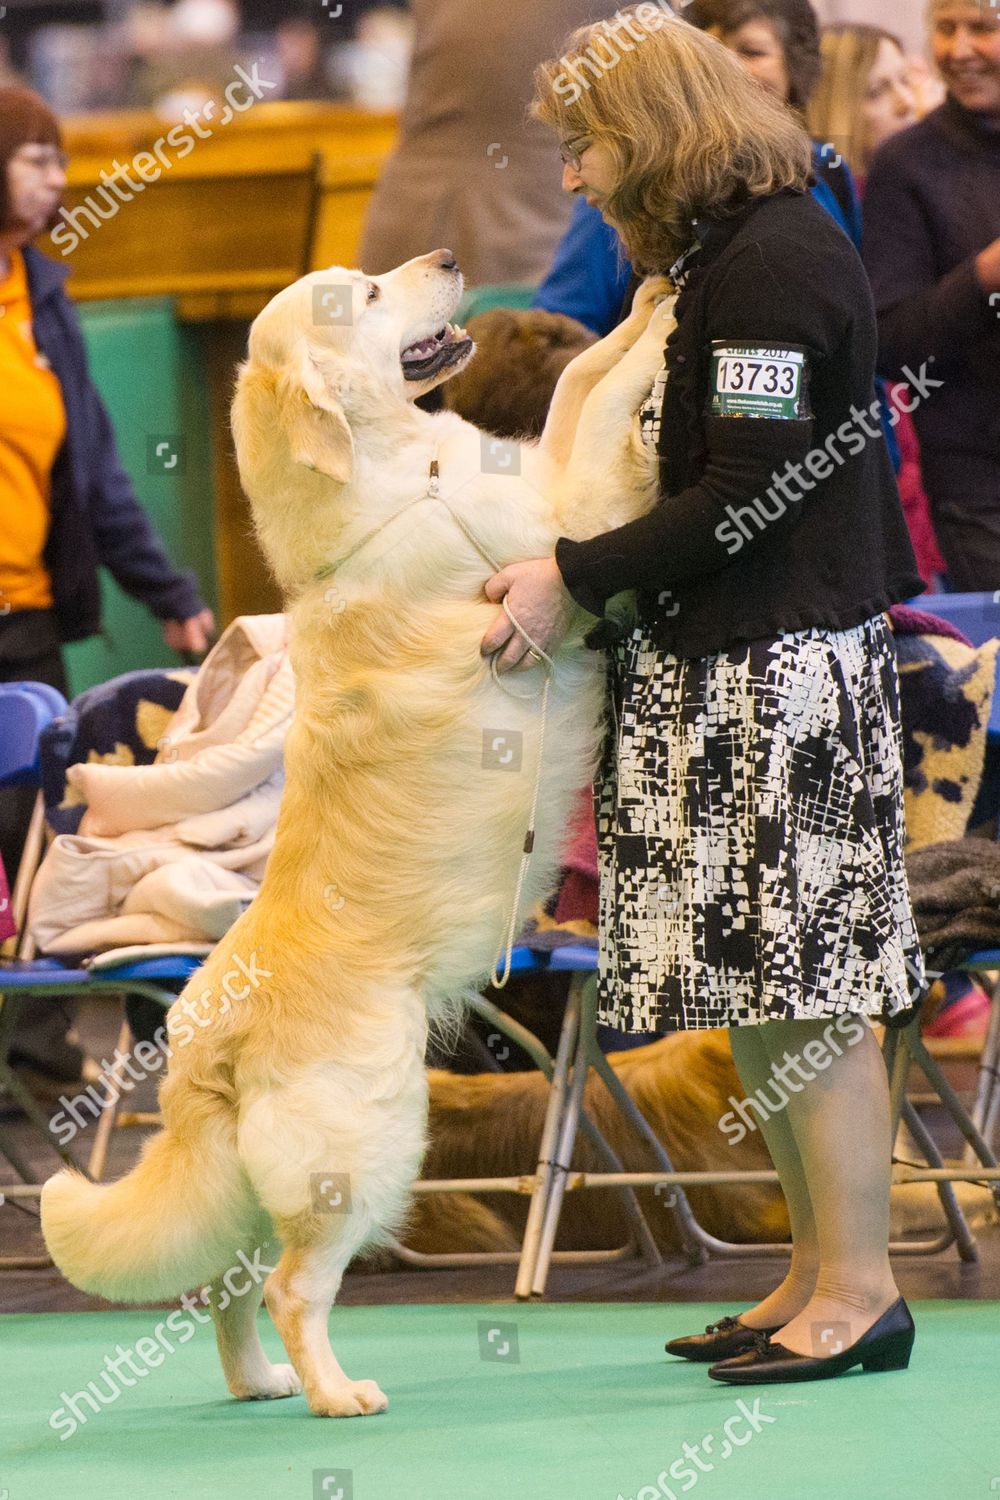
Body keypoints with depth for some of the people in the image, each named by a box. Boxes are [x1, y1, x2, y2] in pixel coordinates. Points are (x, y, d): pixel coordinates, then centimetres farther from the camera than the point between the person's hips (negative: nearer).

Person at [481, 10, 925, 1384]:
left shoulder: (770, 264, -14)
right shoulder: (728, 252, 16)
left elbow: (747, 495, -18)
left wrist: (577, 578, -13)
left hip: (787, 664, -10)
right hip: (726, 664, 10)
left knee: (805, 990, -5)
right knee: (761, 993, 11)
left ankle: (860, 1290, 0)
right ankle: (819, 1274, 17)